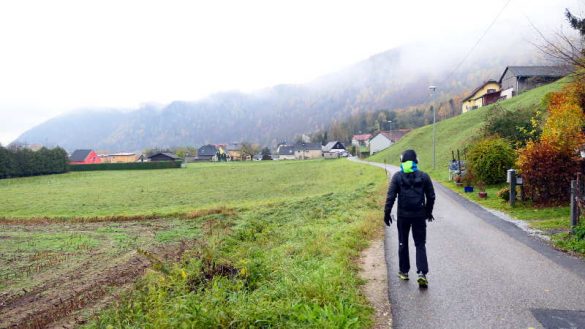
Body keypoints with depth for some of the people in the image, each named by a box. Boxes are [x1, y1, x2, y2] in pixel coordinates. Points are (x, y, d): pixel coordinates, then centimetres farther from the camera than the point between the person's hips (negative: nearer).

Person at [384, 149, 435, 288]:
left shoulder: (397, 176, -5)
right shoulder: (424, 176, 0)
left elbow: (390, 196, -9)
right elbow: (431, 196, 4)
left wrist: (387, 213, -3)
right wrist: (429, 212, 18)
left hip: (403, 215, -1)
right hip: (419, 215, 1)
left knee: (403, 243, 14)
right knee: (420, 244, 6)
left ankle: (404, 271, 22)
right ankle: (422, 273, -7)